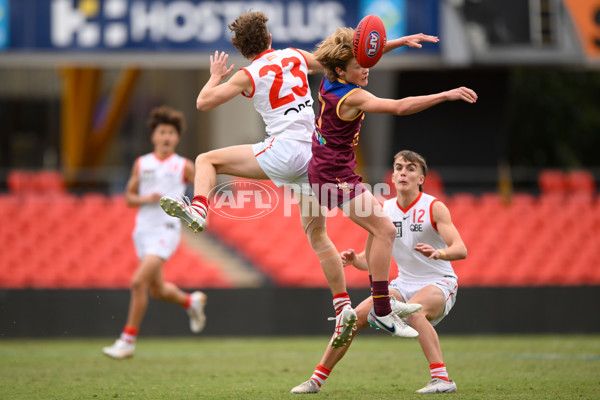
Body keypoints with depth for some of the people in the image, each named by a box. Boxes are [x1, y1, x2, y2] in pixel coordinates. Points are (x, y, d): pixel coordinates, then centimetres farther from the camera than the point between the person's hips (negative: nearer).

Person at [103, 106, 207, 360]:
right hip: (144, 230, 5)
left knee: (139, 282, -19)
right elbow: (129, 197, 11)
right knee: (157, 290, 13)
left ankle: (128, 340, -11)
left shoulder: (184, 166, 1)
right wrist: (146, 199, -9)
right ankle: (191, 302, 45)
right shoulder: (142, 164, 9)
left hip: (166, 231, -5)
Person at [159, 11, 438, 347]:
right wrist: (401, 42, 24)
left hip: (285, 150, -5)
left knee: (207, 160, 2)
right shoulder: (296, 56, 15)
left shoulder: (248, 76, 2)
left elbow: (203, 102, 5)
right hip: (316, 153, 5)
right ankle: (344, 308, 7)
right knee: (317, 235, 13)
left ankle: (198, 210, -26)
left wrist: (216, 76, 26)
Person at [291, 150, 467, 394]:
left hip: (439, 282, -6)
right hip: (404, 283, 6)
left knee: (414, 310, -38)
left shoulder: (434, 208, -13)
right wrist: (355, 260, -15)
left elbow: (460, 249, -24)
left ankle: (442, 379, -38)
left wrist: (437, 253, -46)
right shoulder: (385, 210, 2)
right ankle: (317, 380, 4)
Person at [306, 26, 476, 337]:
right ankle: (382, 312, -15)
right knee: (385, 229, -15)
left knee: (378, 226, 18)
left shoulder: (330, 82, 2)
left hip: (325, 168, 11)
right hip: (336, 175, -11)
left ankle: (380, 304, 19)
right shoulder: (353, 97, -24)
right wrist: (446, 95, -38)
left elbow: (362, 56, 19)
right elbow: (400, 107, -35)